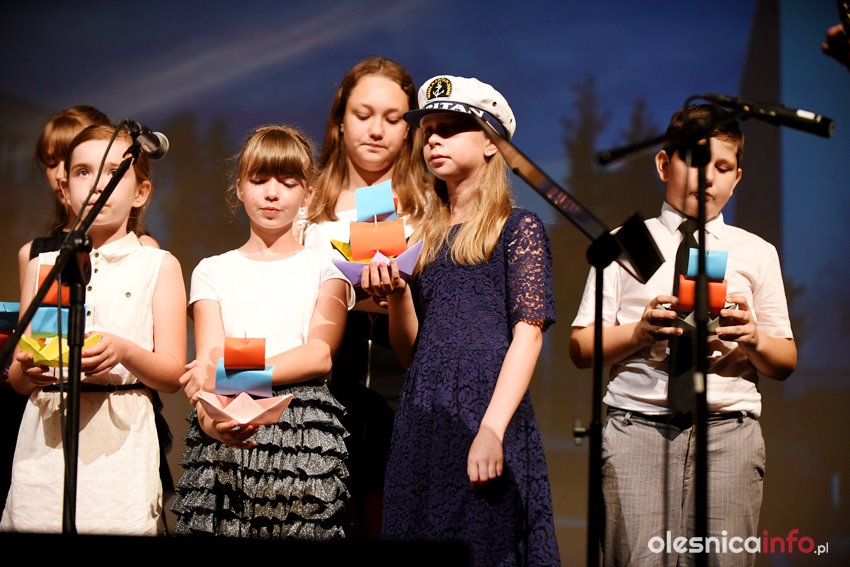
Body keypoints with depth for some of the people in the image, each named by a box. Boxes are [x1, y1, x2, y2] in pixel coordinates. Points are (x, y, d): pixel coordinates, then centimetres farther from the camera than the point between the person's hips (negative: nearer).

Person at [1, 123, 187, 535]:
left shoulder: (158, 265, 6)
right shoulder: (42, 264, 13)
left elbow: (173, 373, 0)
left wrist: (124, 352, -19)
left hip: (119, 444, -2)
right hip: (44, 443, 2)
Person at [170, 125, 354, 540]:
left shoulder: (324, 268, 11)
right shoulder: (213, 271, 14)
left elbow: (320, 354, -4)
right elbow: (209, 363, 0)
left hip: (305, 439, -1)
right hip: (227, 440, 1)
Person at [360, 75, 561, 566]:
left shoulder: (518, 227, 2)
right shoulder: (423, 236, 18)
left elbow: (528, 332, -8)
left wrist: (491, 429, -19)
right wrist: (396, 294, -3)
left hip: (486, 402, -5)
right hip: (422, 417, 5)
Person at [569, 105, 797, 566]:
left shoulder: (755, 252, 18)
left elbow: (785, 363, 16)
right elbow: (581, 348, 8)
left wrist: (754, 341, -6)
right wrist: (639, 332, -10)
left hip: (728, 428, 1)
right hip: (637, 424, -1)